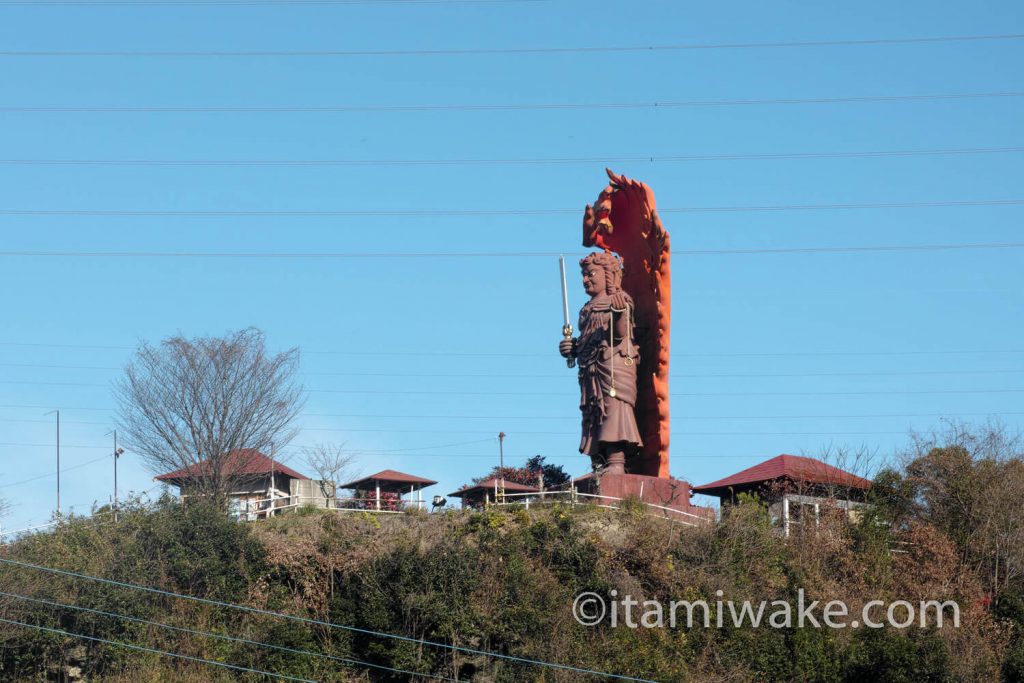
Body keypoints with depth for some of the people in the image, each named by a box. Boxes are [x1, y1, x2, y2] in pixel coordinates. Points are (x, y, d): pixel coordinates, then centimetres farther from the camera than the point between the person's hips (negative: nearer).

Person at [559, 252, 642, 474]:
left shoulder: (620, 299, 2)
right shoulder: (588, 309, 24)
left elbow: (621, 333, -12)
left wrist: (620, 313, -30)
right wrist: (572, 349, 6)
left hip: (614, 362, -8)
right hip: (590, 369, 8)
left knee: (614, 407, -18)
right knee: (593, 414, 2)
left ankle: (616, 462, -27)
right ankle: (599, 464, 0)